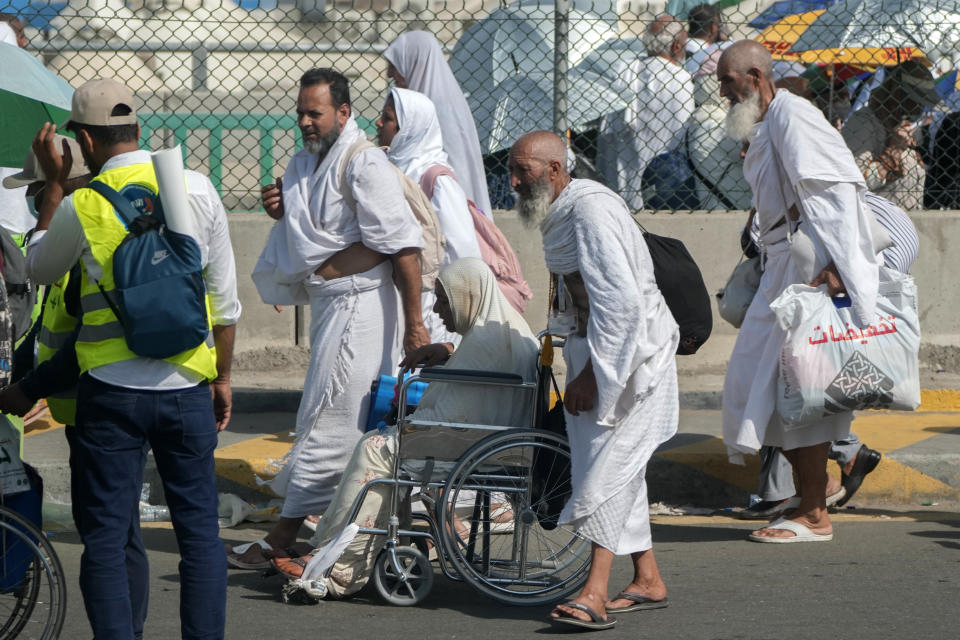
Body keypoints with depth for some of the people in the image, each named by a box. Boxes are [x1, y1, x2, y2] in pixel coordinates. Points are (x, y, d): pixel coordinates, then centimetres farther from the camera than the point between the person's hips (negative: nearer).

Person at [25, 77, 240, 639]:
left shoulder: (81, 206, -7)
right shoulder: (197, 189, -1)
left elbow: (39, 269, 13)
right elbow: (225, 297, 4)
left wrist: (54, 185, 17)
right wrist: (222, 376, 15)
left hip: (111, 389, -2)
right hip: (187, 385, 2)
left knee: (108, 538, 5)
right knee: (199, 529, 9)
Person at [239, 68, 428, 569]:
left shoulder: (363, 164, -15)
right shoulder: (304, 163, 14)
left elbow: (402, 244, -18)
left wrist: (413, 322, -21)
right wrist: (281, 212, 3)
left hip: (359, 304, -10)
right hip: (327, 305, 10)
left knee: (325, 424, -6)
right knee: (363, 430, 13)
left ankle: (280, 540, -5)